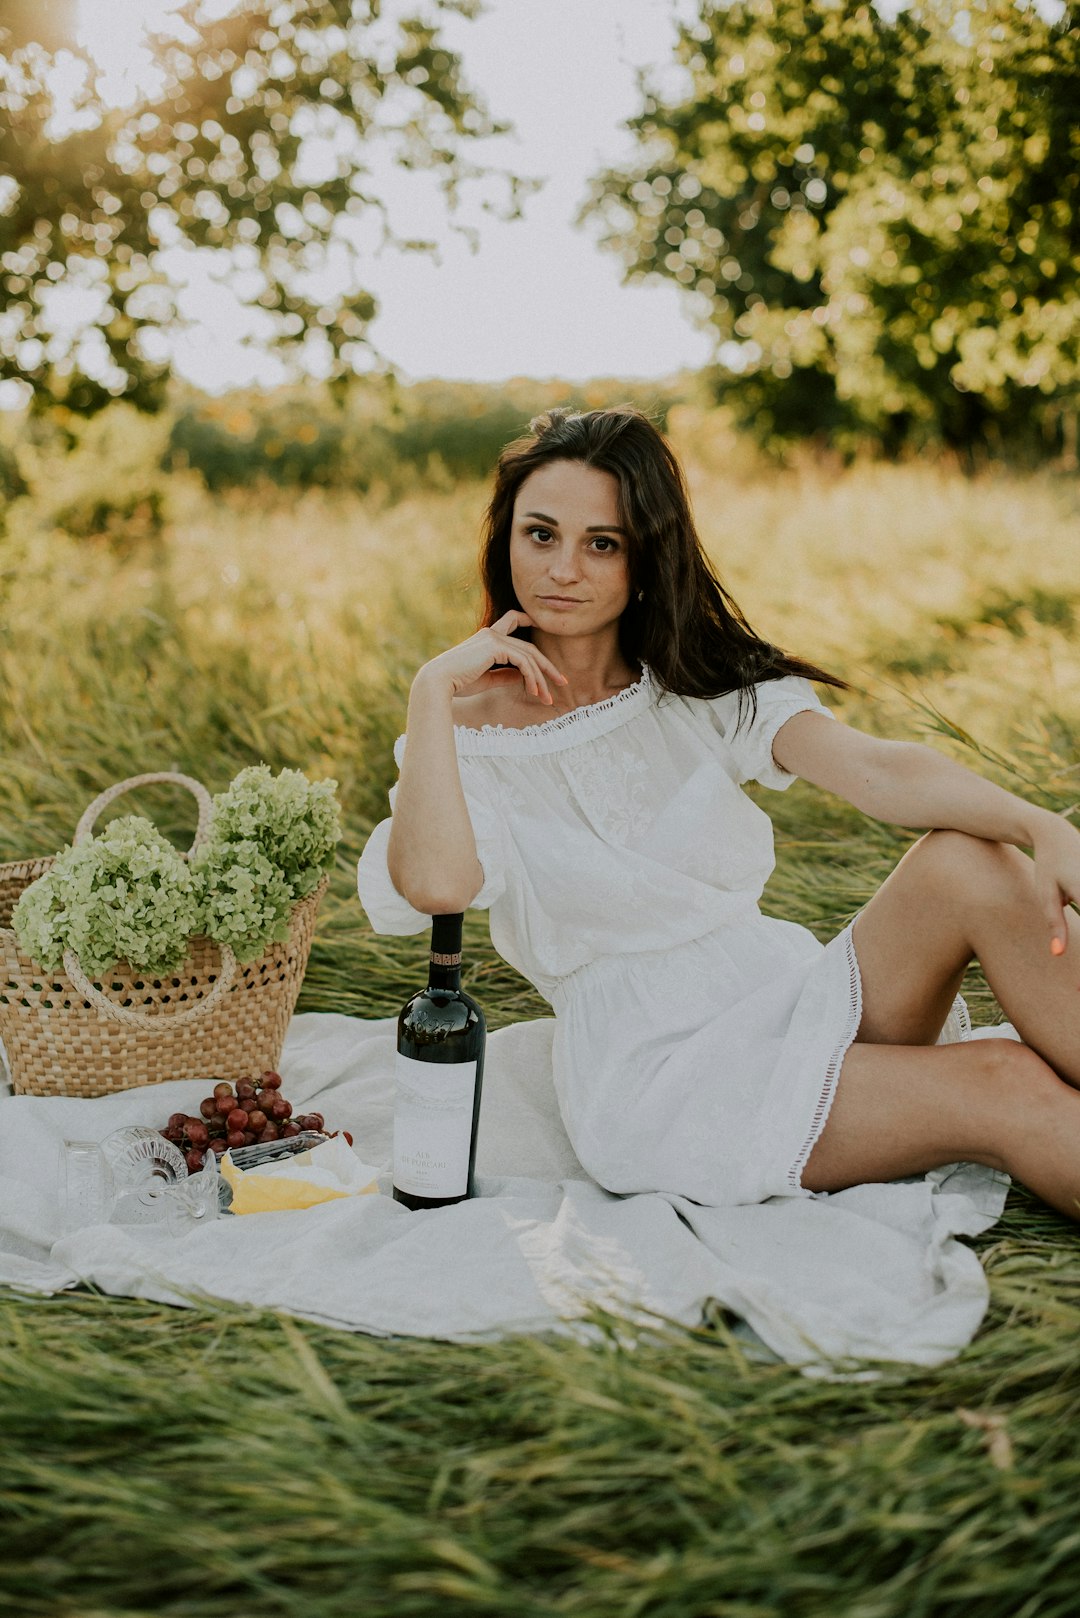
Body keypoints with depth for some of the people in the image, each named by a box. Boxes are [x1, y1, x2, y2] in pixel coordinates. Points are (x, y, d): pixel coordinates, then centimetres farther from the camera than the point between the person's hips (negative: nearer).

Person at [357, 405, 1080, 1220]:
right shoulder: (468, 735, 0)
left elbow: (876, 768, -12)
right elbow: (434, 884, -24)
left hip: (789, 996, 4)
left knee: (972, 861, -24)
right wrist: (432, 689, -15)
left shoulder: (707, 685, 8)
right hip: (654, 1076, -4)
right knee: (1005, 1089, -25)